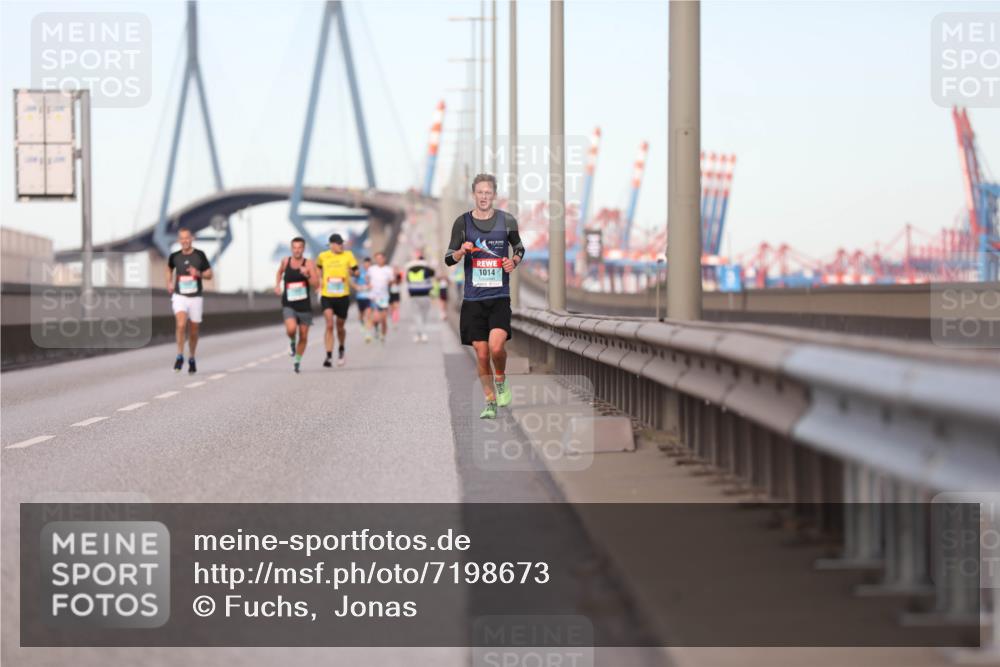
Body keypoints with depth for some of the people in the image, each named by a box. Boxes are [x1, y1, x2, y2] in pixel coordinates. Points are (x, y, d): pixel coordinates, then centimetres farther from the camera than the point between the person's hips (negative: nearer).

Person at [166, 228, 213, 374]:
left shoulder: (200, 255, -4)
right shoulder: (174, 256, 0)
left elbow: (209, 274, 2)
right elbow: (169, 268, 22)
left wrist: (198, 274, -18)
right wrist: (169, 282, 8)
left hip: (195, 297, 0)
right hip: (179, 296, 0)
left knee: (193, 331, 7)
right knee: (181, 325, -22)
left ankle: (192, 359, 27)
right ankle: (179, 357, -13)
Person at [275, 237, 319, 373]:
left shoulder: (309, 264, -6)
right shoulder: (285, 261, 1)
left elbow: (316, 285, -13)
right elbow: (280, 271, 25)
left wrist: (307, 275, -28)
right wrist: (277, 285, 10)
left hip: (304, 306, 0)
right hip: (288, 305, 0)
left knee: (303, 336, 7)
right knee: (291, 329, -27)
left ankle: (297, 361, 28)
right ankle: (292, 342, 8)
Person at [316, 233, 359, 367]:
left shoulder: (348, 255, -1)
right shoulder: (323, 256, 1)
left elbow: (357, 272, 1)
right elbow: (318, 268, 22)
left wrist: (353, 273, -21)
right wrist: (318, 282, 11)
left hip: (343, 296, 1)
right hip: (326, 296, -1)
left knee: (340, 327, 12)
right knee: (329, 325, -15)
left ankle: (341, 349, 40)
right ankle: (329, 356, -15)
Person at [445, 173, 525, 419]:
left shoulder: (507, 221, 3)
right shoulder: (462, 222, 3)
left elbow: (519, 248, 19)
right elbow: (449, 259, 7)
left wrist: (514, 261, -3)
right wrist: (461, 251, -14)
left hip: (500, 297, -1)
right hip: (473, 298, 1)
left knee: (496, 347, -19)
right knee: (481, 354, 2)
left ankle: (501, 381, 10)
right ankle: (490, 403, 16)